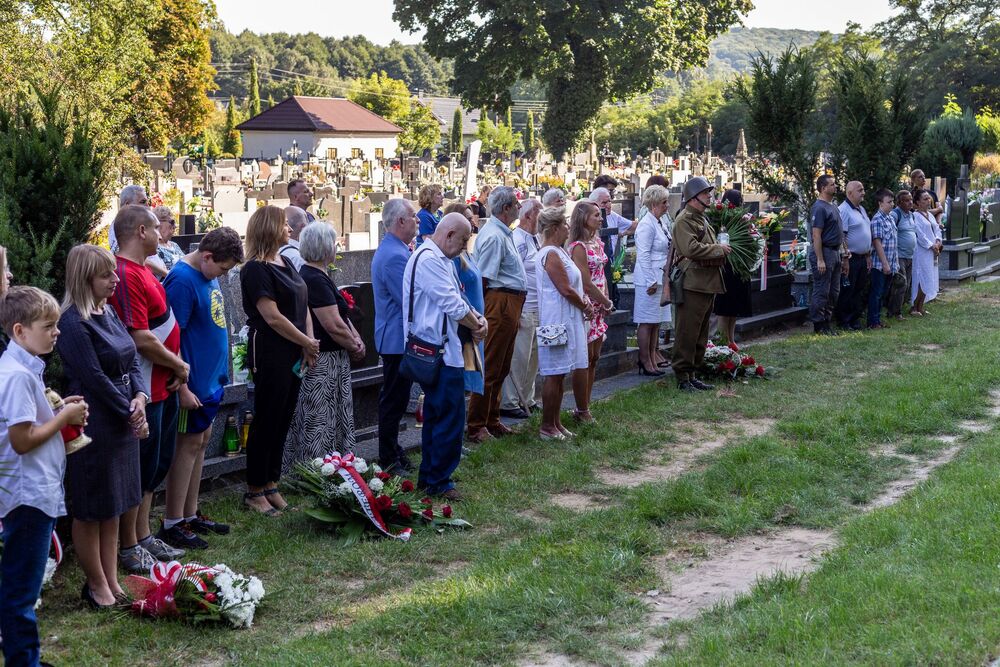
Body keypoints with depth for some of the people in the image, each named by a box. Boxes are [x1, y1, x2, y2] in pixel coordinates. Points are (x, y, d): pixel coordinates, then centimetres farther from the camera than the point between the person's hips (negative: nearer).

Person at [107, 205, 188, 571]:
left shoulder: (144, 270, 12)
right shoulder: (126, 275, -20)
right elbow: (142, 339, -24)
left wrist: (178, 361, -1)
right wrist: (178, 366, -11)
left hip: (164, 385, 10)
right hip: (145, 389, -10)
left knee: (158, 463, 18)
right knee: (141, 468, 0)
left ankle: (144, 536, 30)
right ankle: (129, 548, 13)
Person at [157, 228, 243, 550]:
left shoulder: (209, 274, 8)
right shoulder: (182, 280, -20)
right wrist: (183, 388, -21)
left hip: (211, 376, 9)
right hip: (192, 379, -9)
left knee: (201, 440, 14)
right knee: (189, 444, -3)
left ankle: (190, 514, 24)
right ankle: (172, 524, 6)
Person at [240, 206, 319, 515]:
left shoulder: (286, 264, 14)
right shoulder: (256, 269, -13)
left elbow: (303, 306, 14)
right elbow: (273, 317, -18)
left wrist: (310, 342, -1)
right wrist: (306, 342, -10)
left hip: (293, 354, 8)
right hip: (269, 354, -8)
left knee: (283, 420, 13)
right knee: (266, 421, -1)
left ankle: (271, 484, 23)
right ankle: (254, 491, 10)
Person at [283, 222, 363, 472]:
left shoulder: (314, 275, 13)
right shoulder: (316, 280, -20)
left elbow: (341, 314, 15)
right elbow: (334, 325, -22)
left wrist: (356, 339, 2)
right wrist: (355, 347, -7)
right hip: (322, 364, -11)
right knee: (320, 422, -2)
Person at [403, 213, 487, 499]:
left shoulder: (440, 259, 17)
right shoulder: (428, 259, -18)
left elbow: (456, 299, 19)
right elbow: (453, 305, -20)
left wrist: (477, 318, 1)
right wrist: (477, 325, -5)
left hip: (438, 350, 11)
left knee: (436, 414, 18)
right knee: (451, 415, -6)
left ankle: (429, 476, 27)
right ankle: (439, 481, 1)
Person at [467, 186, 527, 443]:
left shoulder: (502, 232, 16)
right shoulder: (494, 236, -18)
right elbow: (483, 278, -20)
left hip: (510, 306, 11)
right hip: (501, 302, -11)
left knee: (501, 367, 17)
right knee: (490, 368, -5)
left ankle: (491, 421, 27)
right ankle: (476, 427, 1)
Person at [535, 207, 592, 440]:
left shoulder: (558, 252, 16)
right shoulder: (551, 255, -16)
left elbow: (572, 285, 20)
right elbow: (566, 290, -19)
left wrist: (584, 301, 3)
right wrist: (585, 306, -5)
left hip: (569, 320, 10)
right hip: (558, 320, -10)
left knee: (559, 373, 12)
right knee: (554, 373, -5)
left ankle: (555, 423, 19)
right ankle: (547, 426, 2)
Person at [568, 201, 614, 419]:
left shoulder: (597, 242, 11)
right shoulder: (578, 247, -15)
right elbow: (587, 285, -17)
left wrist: (606, 301, 4)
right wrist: (608, 303, -6)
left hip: (598, 309, 9)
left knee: (594, 359, 12)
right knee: (584, 360, -2)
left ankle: (585, 407, 19)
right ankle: (581, 411, 6)